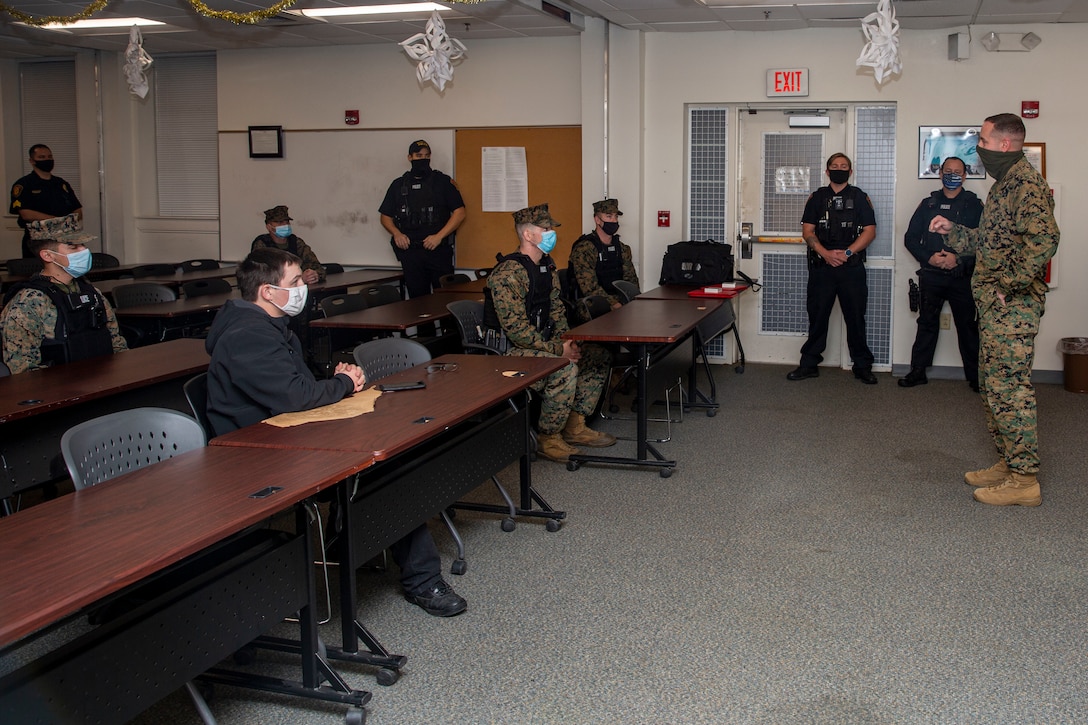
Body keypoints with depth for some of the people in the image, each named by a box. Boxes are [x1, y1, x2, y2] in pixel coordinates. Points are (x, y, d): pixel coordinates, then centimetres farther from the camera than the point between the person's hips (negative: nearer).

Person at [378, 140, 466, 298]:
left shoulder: (442, 181, 4)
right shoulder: (399, 185, 12)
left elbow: (459, 212, -1)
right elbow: (386, 217, 17)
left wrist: (439, 236, -11)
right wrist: (397, 234, -3)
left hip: (438, 250, -2)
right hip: (410, 252, 2)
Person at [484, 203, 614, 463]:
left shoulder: (547, 266, 10)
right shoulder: (508, 273, -21)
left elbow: (556, 309, 17)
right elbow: (516, 329, -25)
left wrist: (565, 341, -1)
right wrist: (557, 349, -22)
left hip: (541, 342, 10)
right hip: (510, 349, -10)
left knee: (599, 357, 6)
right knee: (565, 369, -31)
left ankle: (574, 427, 11)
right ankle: (548, 439, -14)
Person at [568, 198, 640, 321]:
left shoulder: (622, 249, 15)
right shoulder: (584, 248, -9)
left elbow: (631, 280, 15)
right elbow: (590, 287, -17)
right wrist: (614, 305, -26)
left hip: (621, 303, 6)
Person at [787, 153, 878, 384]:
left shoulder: (860, 197, 7)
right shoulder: (817, 197, 10)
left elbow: (870, 231, 0)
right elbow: (807, 230, 3)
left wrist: (847, 252, -13)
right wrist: (825, 253, -12)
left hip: (852, 267, -1)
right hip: (821, 267, 1)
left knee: (856, 317, 3)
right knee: (817, 315, 5)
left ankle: (862, 366, 11)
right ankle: (809, 364, 12)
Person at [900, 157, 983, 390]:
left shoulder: (974, 205, 5)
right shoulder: (929, 204, 11)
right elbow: (910, 238, 9)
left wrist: (959, 259, -15)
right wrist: (928, 257, -7)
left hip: (962, 277, -2)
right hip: (931, 276, 2)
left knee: (968, 325, 2)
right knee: (927, 323, 7)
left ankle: (975, 376, 9)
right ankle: (918, 371, 14)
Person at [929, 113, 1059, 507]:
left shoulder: (1026, 183, -15)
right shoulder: (1004, 183, 18)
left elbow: (1043, 241, -28)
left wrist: (1009, 286, -24)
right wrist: (952, 230, 18)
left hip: (1012, 306, -11)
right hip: (995, 304, 11)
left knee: (1009, 387, -8)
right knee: (995, 384, 16)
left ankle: (1024, 479, -2)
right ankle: (1008, 464, 26)